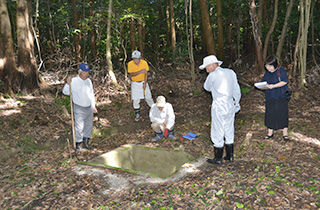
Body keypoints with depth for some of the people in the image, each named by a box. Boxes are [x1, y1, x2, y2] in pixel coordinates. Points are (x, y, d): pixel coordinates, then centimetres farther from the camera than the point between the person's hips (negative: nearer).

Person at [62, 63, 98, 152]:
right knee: (79, 127, -6)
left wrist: (93, 106, 13)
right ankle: (78, 144, 10)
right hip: (79, 108, -6)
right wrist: (68, 84, -26)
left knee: (88, 125, 13)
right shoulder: (74, 81, -9)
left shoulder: (88, 81, 8)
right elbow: (65, 92, -8)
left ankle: (86, 142, 28)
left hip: (89, 108, 6)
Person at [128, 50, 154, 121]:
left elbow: (146, 74, -8)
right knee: (135, 99, 0)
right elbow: (131, 74, -19)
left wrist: (145, 83, -16)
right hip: (135, 83, 0)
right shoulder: (130, 64, -12)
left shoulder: (144, 63, -10)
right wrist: (140, 72, -29)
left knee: (148, 97, 7)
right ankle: (137, 114, 16)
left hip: (143, 82, 1)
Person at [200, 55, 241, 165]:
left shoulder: (213, 75, -14)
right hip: (230, 105, 7)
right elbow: (237, 91, 11)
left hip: (219, 107, -7)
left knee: (217, 133, 5)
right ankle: (230, 156, 29)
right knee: (229, 131, 18)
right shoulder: (231, 72, 5)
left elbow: (207, 88, 3)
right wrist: (236, 102, 23)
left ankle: (218, 158, 15)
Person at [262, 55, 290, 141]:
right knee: (270, 115, 8)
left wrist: (273, 86, -22)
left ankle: (285, 133, 11)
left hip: (281, 97, -5)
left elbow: (285, 82, -15)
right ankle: (270, 133, 20)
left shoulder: (281, 71, -8)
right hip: (270, 97, 5)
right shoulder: (267, 73, 10)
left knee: (282, 114, -1)